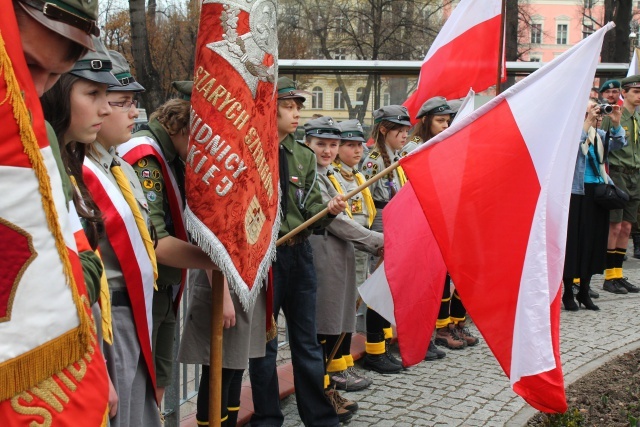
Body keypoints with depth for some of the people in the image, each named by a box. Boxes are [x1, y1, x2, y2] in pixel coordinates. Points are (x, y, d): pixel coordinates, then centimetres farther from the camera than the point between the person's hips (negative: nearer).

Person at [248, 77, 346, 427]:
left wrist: (329, 209, -13)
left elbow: (311, 208, 7)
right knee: (264, 342, 7)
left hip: (299, 253, 5)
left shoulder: (304, 155, 10)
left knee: (307, 340, 13)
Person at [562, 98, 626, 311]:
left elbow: (618, 145, 7)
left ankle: (584, 290, 21)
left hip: (597, 191, 7)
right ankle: (568, 292, 9)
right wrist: (588, 123, -22)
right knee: (574, 240, -2)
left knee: (595, 240, 9)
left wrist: (616, 124, -7)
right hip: (576, 192, -6)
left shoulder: (598, 133, 12)